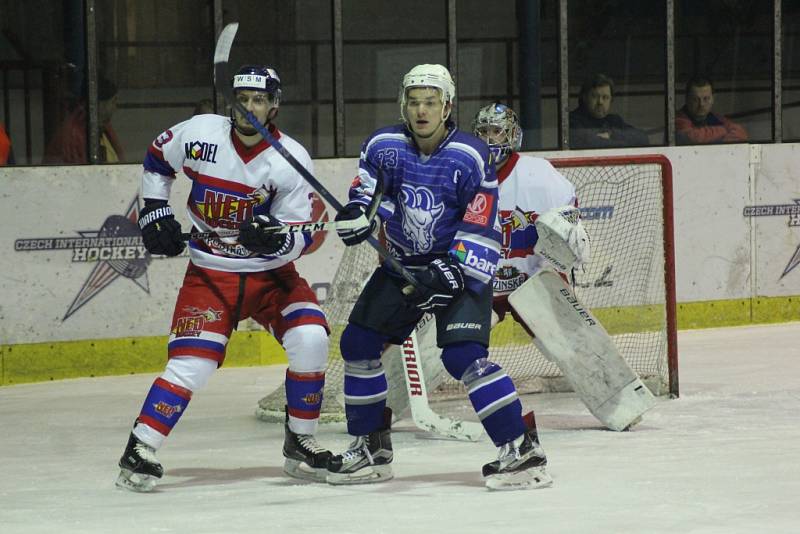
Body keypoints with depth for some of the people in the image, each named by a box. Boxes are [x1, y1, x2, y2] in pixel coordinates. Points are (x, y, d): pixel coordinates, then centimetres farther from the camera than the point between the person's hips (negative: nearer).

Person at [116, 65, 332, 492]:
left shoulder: (291, 161, -12)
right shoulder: (199, 134, -8)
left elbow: (302, 236, -13)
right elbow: (157, 159, 13)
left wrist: (274, 239, -34)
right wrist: (154, 211, 5)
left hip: (271, 273, 1)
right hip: (210, 275, -1)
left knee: (310, 340, -19)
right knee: (192, 363, -16)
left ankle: (300, 442, -1)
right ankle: (139, 452, -8)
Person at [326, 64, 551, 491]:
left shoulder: (470, 157, -19)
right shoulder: (384, 146, -7)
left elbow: (481, 229, -18)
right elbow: (369, 183, 6)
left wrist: (452, 275, -28)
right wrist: (357, 211, -18)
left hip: (459, 266, -6)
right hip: (403, 263, 6)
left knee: (463, 355, -23)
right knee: (358, 342, 4)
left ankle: (521, 448, -20)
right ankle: (371, 448, 18)